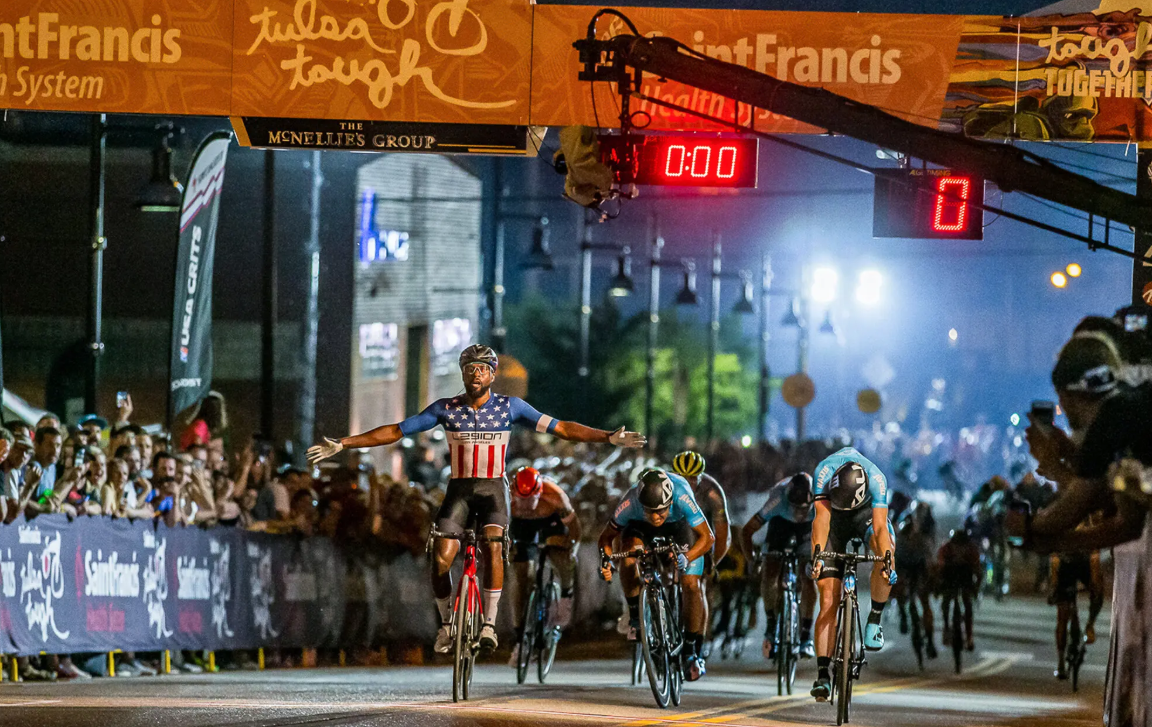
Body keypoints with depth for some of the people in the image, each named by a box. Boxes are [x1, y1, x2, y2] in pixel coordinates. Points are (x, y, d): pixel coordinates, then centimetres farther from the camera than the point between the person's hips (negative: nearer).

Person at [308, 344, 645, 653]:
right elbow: (395, 431, 0)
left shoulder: (509, 407, -4)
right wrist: (343, 445, -5)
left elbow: (561, 428, -4)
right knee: (441, 558, -16)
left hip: (493, 489, -1)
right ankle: (446, 622, 8)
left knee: (492, 547, -28)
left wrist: (609, 437, -13)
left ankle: (489, 623, -21)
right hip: (459, 490, 1)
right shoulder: (446, 409, -3)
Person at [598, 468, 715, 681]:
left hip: (680, 525, -1)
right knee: (628, 556, -29)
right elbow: (607, 536, -21)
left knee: (691, 584, -14)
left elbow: (707, 537, -35)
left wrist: (686, 557, -53)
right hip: (641, 527, 1)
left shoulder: (682, 497, -42)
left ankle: (692, 651, 1)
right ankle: (635, 617, -7)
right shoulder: (630, 502, -37)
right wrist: (606, 559, -41)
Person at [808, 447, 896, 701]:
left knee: (886, 549, -37)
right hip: (834, 518, 0)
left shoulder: (876, 479, -34)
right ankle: (822, 675, -12)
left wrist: (887, 558, -58)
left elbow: (880, 525, -41)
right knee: (829, 600, -12)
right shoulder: (825, 472, -34)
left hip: (866, 512, 0)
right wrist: (817, 554, -55)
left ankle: (875, 620, -17)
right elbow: (822, 517, -40)